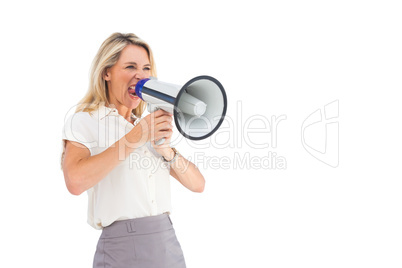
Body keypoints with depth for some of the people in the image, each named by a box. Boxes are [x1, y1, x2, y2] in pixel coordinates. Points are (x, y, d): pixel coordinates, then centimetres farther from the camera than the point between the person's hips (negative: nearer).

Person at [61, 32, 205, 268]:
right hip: (122, 248, -5)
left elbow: (198, 184, 9)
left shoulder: (148, 125, 15)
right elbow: (76, 181, -22)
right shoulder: (85, 121, -1)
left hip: (169, 244, 6)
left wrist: (167, 150, -8)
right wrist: (136, 136, -18)